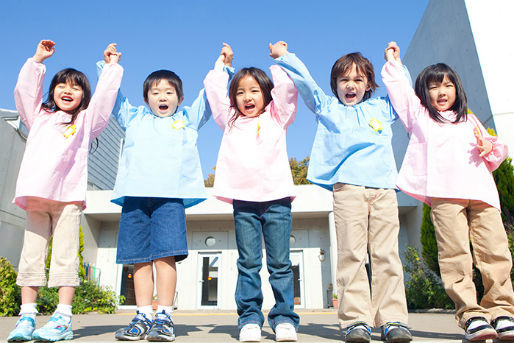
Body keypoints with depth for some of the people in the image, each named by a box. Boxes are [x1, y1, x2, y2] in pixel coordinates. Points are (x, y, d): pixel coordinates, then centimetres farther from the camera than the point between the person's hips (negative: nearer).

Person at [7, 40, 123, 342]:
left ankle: (63, 319, -5)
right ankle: (27, 317, 7)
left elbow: (105, 96, 11)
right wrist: (38, 60, 26)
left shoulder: (86, 120, 18)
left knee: (65, 257, -7)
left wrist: (112, 65, 18)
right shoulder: (39, 116, 26)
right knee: (31, 256, 2)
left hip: (68, 196, -3)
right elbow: (24, 89, 23)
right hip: (35, 196, 3)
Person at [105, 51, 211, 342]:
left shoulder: (188, 119, 22)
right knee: (140, 259, 1)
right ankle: (144, 316, 9)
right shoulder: (134, 118, 25)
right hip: (135, 195, 3)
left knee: (165, 255, -11)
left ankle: (165, 316, -4)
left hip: (171, 196, -2)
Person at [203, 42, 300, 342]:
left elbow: (287, 87, 10)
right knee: (248, 264, 2)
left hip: (276, 197, -1)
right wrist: (224, 64, 36)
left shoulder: (276, 117, 17)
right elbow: (214, 90, 26)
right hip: (243, 200, 1)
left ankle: (284, 318, 9)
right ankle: (250, 318, 10)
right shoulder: (231, 121, 21)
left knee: (280, 263, 1)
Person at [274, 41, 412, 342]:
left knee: (387, 254, -4)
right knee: (352, 254, -9)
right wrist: (285, 56, 31)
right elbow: (303, 80, 24)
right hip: (347, 185, -2)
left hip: (384, 186, 2)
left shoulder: (382, 108, 28)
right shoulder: (327, 107, 23)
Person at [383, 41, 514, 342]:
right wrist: (394, 62, 40)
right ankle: (470, 314, -11)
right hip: (444, 192, -3)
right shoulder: (419, 115, 27)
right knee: (455, 254, -14)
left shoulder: (469, 120, 34)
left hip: (481, 190, 3)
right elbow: (399, 88, 28)